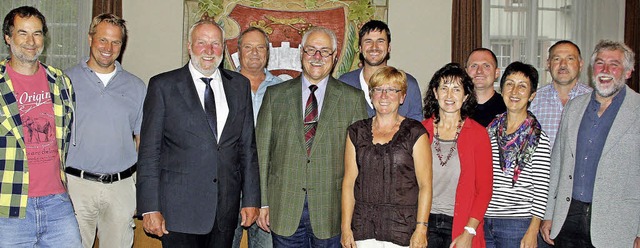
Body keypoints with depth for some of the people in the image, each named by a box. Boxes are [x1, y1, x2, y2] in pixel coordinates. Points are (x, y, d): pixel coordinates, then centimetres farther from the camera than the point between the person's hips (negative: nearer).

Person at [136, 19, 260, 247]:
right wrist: (150, 208, -8)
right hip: (179, 209, -3)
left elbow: (247, 146, 10)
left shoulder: (240, 85, 10)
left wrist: (251, 199, 6)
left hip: (225, 211, 3)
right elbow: (149, 150, -3)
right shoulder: (163, 86, 0)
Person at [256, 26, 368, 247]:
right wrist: (262, 202, 0)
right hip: (284, 209, 1)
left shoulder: (353, 99, 4)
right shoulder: (275, 95, 7)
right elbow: (262, 151, 5)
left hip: (331, 212, -1)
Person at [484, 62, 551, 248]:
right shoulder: (490, 130, 8)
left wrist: (533, 232, -11)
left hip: (518, 224, -4)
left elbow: (541, 189, -7)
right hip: (483, 221, 4)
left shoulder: (538, 137, -5)